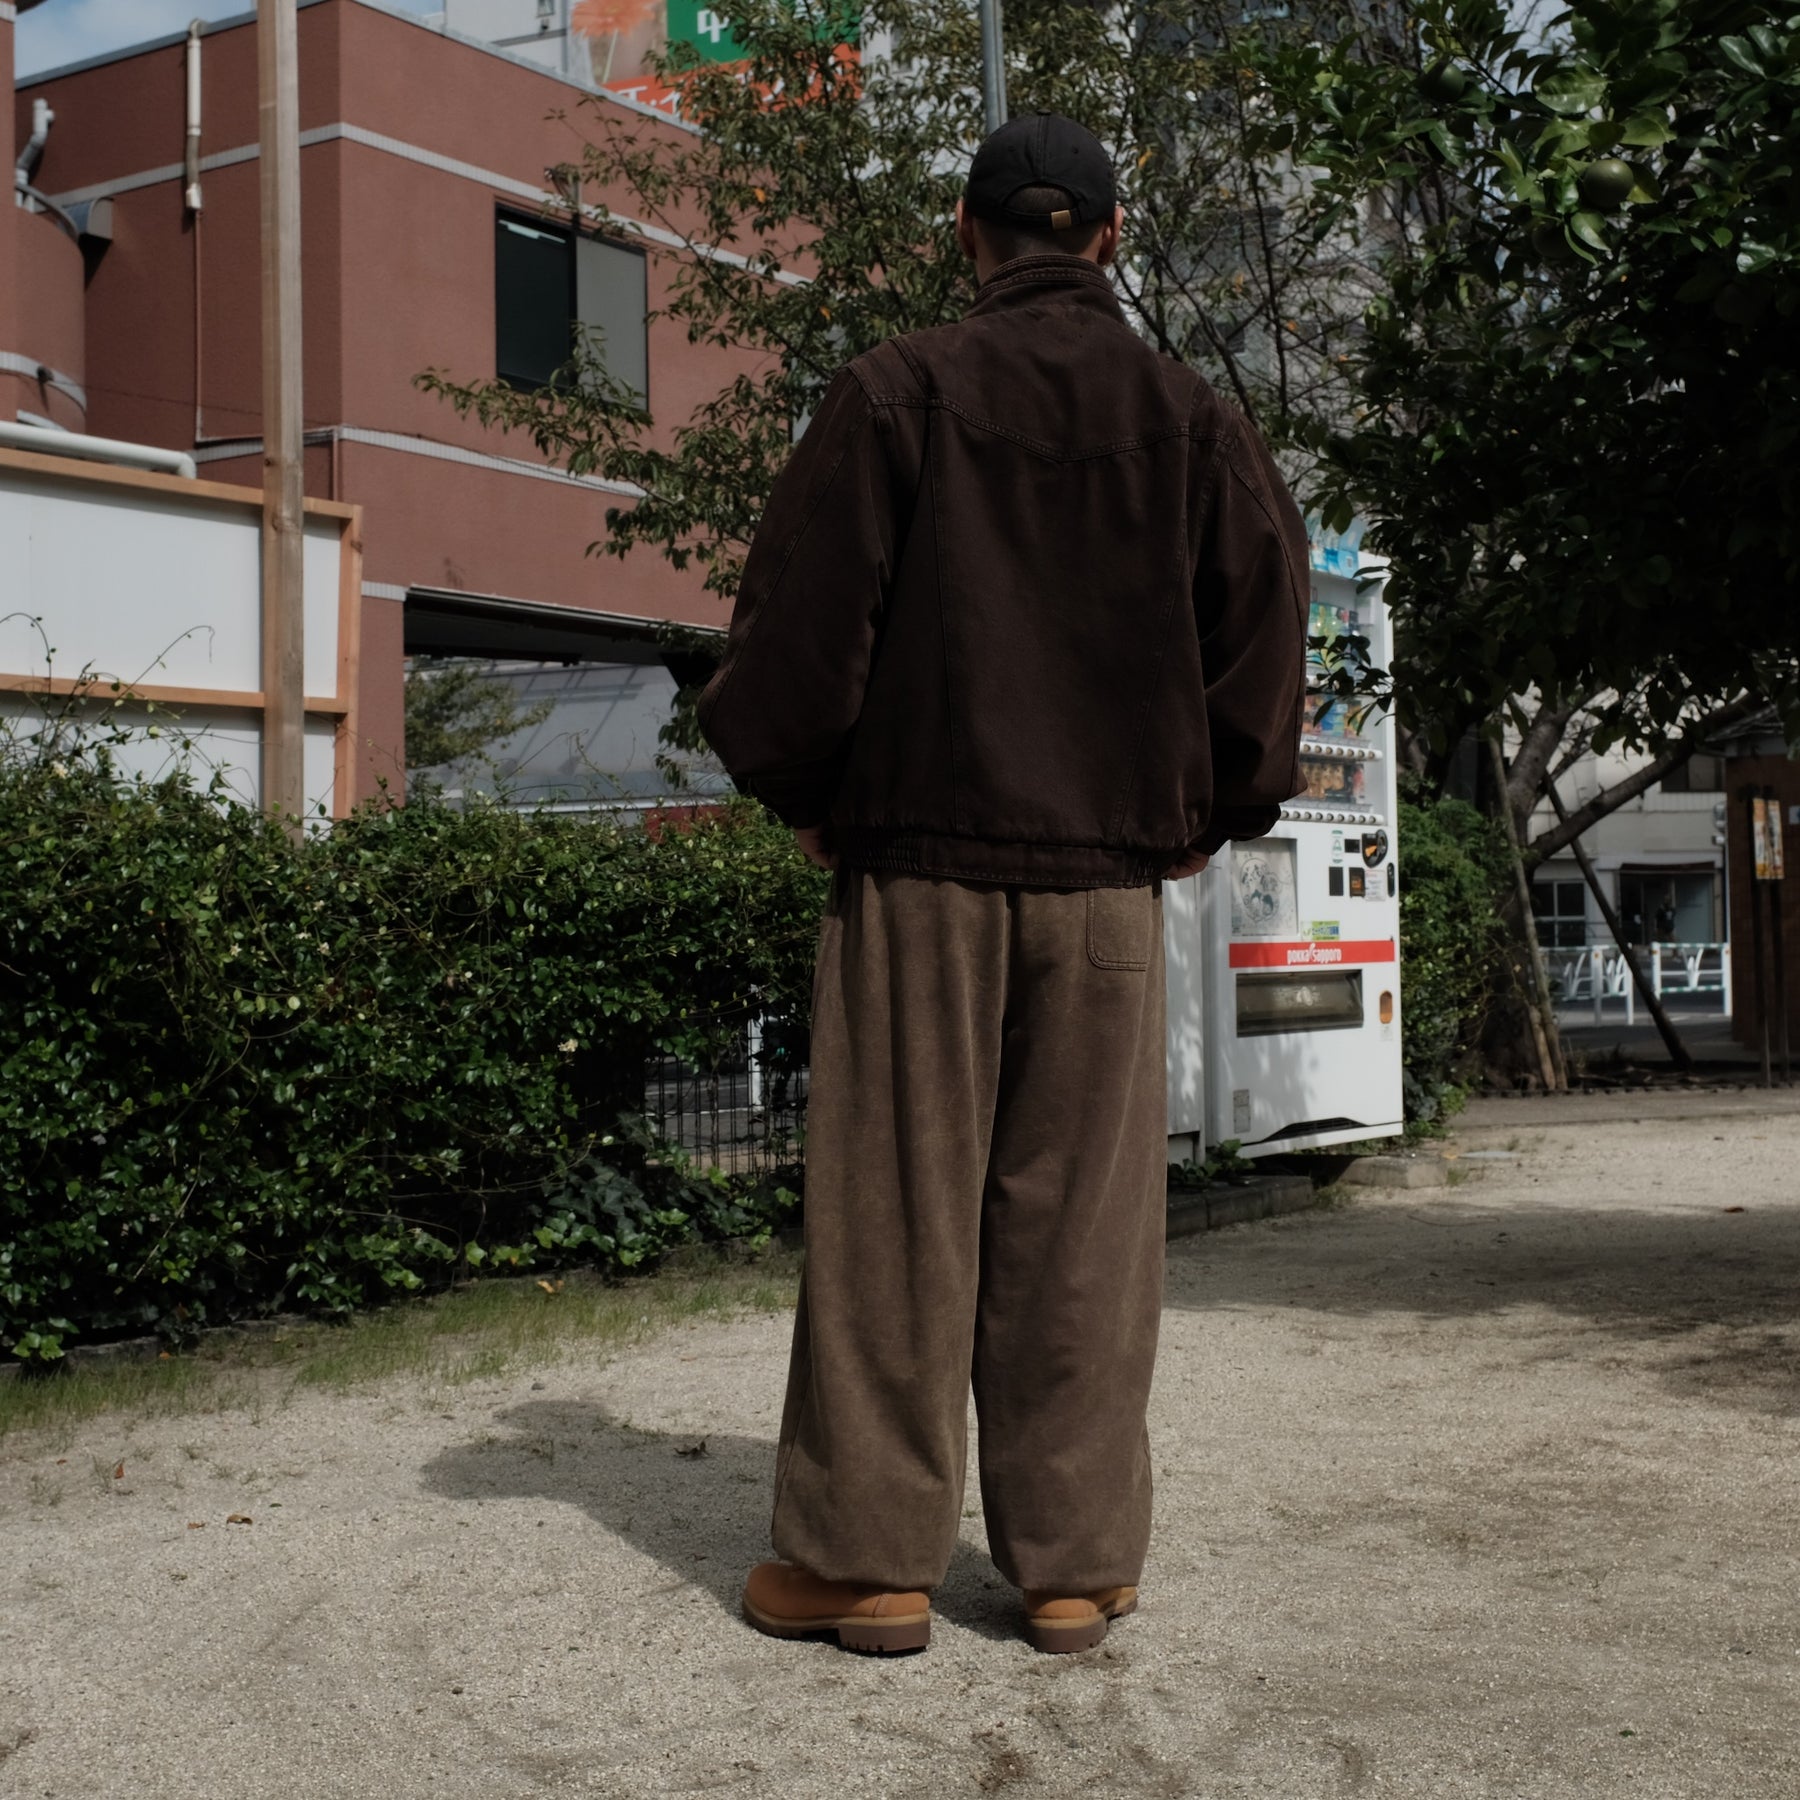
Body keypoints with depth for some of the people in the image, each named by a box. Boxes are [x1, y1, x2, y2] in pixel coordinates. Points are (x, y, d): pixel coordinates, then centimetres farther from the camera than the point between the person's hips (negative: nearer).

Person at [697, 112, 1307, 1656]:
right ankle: (1074, 1561, 12)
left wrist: (804, 797, 9)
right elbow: (1264, 627, 6)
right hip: (1111, 874, 2)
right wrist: (1209, 815, 16)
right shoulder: (1191, 417, 7)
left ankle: (868, 1555, 8)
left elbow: (805, 609, -4)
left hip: (920, 856, -2)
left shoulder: (897, 394, -2)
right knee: (1081, 1218, 7)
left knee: (895, 1208, 3)